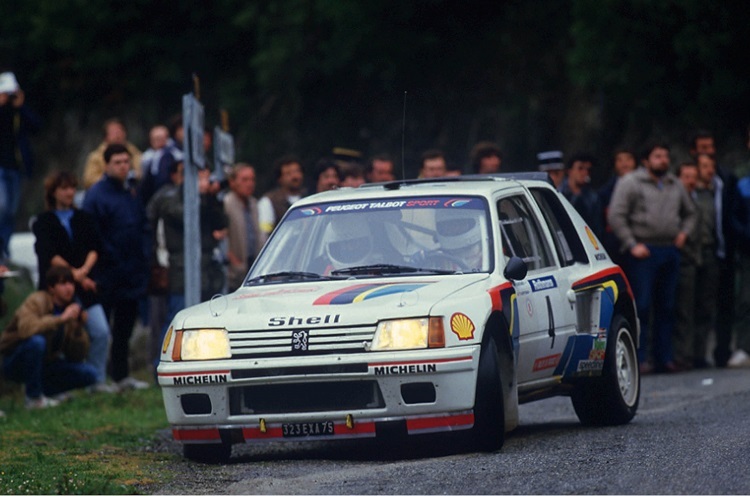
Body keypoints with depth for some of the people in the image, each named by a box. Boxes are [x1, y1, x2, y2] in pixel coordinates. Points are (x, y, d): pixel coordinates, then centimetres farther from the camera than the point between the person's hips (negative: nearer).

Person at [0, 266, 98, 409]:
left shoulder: (70, 308, -1)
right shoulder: (37, 301, -18)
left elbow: (75, 355, -1)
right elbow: (26, 328, -41)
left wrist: (79, 327, -17)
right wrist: (61, 319, -37)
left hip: (45, 364, 6)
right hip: (15, 363, -6)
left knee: (89, 373, -12)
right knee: (37, 341, -38)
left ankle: (43, 390, 4)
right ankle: (33, 397, -21)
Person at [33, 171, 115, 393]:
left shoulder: (84, 219, 14)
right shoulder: (44, 222, 4)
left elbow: (94, 248, 5)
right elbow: (49, 255, -6)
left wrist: (84, 271, -12)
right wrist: (74, 273, -10)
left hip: (85, 287, 3)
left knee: (101, 332, -8)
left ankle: (98, 380, 2)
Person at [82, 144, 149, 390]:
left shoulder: (131, 194, 13)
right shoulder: (97, 194, -9)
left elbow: (143, 228, 20)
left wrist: (143, 257, 8)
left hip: (132, 275, 7)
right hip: (107, 275, -7)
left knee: (125, 326, 13)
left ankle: (122, 375, 21)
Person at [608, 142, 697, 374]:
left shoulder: (675, 185, 16)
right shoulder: (630, 183, -2)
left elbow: (689, 213, 28)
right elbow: (616, 216, -8)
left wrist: (684, 232, 9)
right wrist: (632, 244, -12)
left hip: (670, 251, 6)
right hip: (643, 251, -6)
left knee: (666, 307, 7)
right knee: (642, 306, -8)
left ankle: (664, 358, 11)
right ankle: (640, 359, -7)